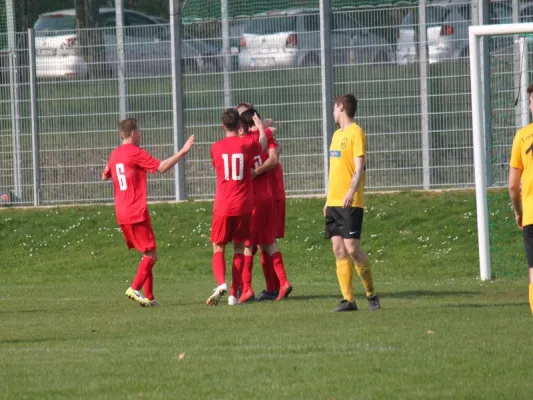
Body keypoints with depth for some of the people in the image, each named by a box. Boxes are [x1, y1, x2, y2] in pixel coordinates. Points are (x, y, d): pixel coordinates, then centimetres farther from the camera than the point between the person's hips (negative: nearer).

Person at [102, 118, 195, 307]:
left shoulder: (115, 154, 12)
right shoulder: (136, 153, -11)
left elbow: (104, 176, 27)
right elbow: (161, 167, -15)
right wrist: (183, 152, -11)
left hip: (121, 214, 8)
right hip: (137, 213, -8)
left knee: (147, 255, 13)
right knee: (151, 255, -5)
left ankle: (149, 297, 8)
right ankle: (135, 288, -17)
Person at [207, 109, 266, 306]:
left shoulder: (216, 148, 0)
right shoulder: (247, 145, -3)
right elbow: (263, 142, 21)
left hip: (222, 207, 0)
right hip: (243, 206, 0)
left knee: (218, 248, 9)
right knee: (239, 248, 10)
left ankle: (221, 283, -17)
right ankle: (234, 294, 4)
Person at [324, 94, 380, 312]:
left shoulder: (356, 133, -7)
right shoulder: (337, 134, 18)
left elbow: (359, 168, -15)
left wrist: (351, 192, -29)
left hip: (350, 203, -8)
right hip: (334, 202, 8)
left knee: (352, 248, -11)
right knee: (339, 251, 1)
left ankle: (371, 294, 4)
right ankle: (348, 299, 1)